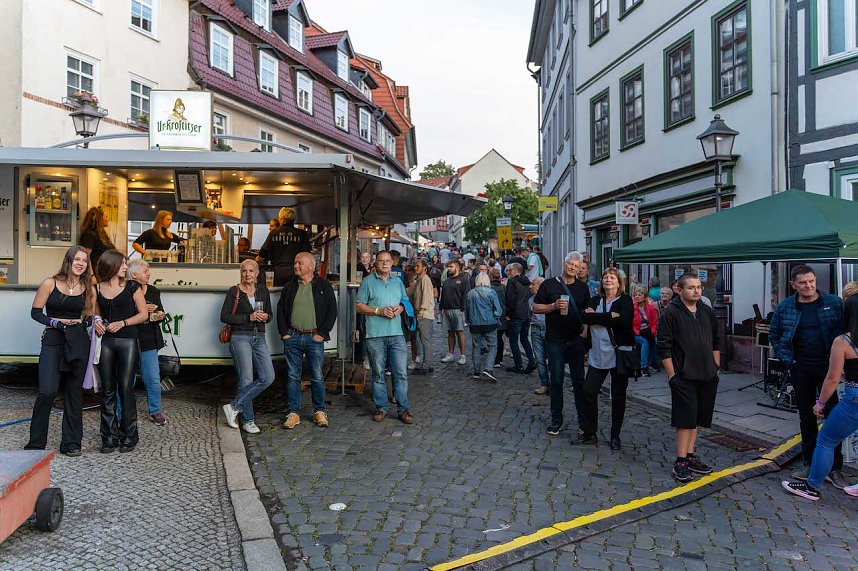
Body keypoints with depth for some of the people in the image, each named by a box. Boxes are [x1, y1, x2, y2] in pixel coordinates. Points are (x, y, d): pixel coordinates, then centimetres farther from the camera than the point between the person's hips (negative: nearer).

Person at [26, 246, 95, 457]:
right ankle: (35, 443, 4)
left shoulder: (88, 288, 7)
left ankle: (71, 443, 16)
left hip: (78, 343, 3)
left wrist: (82, 321, -7)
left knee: (74, 392, 6)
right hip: (53, 341, -3)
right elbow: (35, 312, 1)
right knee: (47, 391, -13)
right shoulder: (50, 284, -1)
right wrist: (56, 323, -13)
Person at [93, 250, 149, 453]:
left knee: (125, 388, -4)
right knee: (107, 390, 5)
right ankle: (109, 437, 15)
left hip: (128, 341, -3)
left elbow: (143, 314, 1)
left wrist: (122, 323, -11)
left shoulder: (131, 287, 1)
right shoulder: (97, 289, 8)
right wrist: (97, 321, -1)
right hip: (106, 342, 3)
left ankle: (128, 436, 7)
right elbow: (95, 313, 21)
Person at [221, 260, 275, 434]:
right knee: (246, 379, -5)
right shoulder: (234, 292, -1)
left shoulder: (263, 291, 12)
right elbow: (224, 316, -6)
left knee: (268, 377, -7)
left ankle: (234, 407, 2)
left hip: (259, 339, 5)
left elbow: (270, 314, 20)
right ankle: (247, 420, 9)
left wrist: (266, 317, -4)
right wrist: (249, 317, -14)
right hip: (240, 338, -5)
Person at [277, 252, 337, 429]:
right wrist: (284, 332, 2)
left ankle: (320, 411, 15)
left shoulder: (324, 286, 3)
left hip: (314, 338, -2)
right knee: (293, 376, 4)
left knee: (317, 377, 2)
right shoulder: (290, 286, 11)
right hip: (292, 337, 2)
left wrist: (322, 333, -5)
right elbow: (280, 309, 12)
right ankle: (293, 413, 12)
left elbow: (332, 311, 1)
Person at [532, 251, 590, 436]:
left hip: (576, 340, 2)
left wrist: (585, 331, -2)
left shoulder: (582, 288, 10)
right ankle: (556, 419, 15)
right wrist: (554, 306, -15)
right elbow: (535, 307, 1)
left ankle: (583, 419, 15)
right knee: (556, 380, 4)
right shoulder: (549, 284, 1)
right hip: (555, 340, -2)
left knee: (579, 380, 6)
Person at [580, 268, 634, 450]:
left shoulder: (625, 300, -2)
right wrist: (610, 316, -17)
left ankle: (615, 436, 19)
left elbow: (625, 321, -21)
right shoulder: (595, 300, 10)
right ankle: (589, 434, 13)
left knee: (618, 396, 6)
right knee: (589, 391, -1)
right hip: (598, 355, 4)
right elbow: (584, 317, -8)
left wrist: (597, 317, -15)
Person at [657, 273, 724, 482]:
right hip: (683, 377, -6)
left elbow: (717, 341, 19)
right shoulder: (671, 313, -9)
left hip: (707, 377, 6)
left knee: (696, 418, 13)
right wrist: (672, 375, -12)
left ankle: (690, 456, 23)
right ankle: (681, 462, 2)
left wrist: (715, 367, 12)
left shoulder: (707, 312, 10)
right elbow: (664, 347, -11)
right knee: (686, 418, -6)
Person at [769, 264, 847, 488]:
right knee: (806, 417, 11)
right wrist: (786, 359, 2)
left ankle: (835, 468, 12)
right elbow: (774, 335, 12)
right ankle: (809, 463, 23)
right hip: (801, 369, 2)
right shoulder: (785, 307, 1)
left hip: (829, 367, -2)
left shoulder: (834, 303, -4)